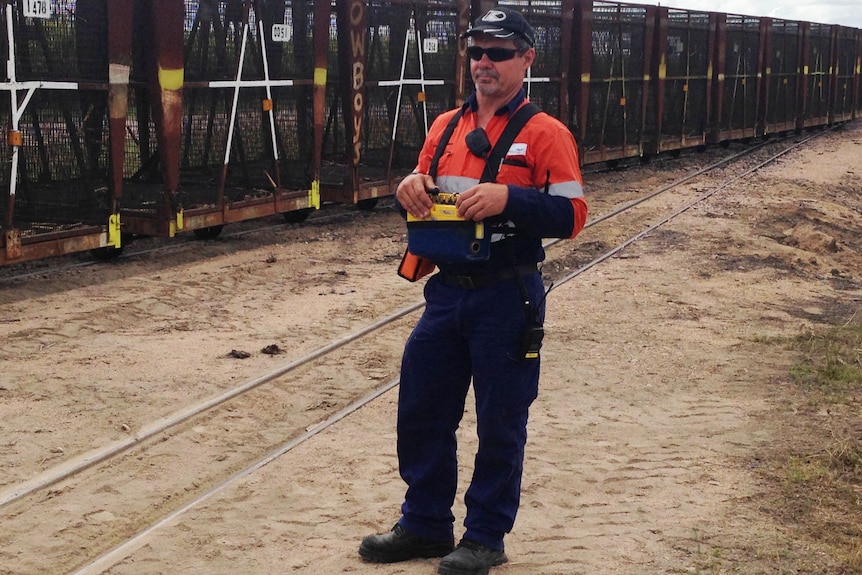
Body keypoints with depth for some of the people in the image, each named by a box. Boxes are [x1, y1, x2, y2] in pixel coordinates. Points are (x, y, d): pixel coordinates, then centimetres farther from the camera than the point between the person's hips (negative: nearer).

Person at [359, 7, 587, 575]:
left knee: (500, 422, 4)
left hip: (507, 298, -6)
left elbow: (571, 215, -14)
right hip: (447, 290, 6)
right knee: (421, 410, 12)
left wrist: (507, 198, -27)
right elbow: (423, 203, 17)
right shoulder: (445, 126, 11)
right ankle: (425, 526, 28)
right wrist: (411, 188, -6)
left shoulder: (545, 133, -8)